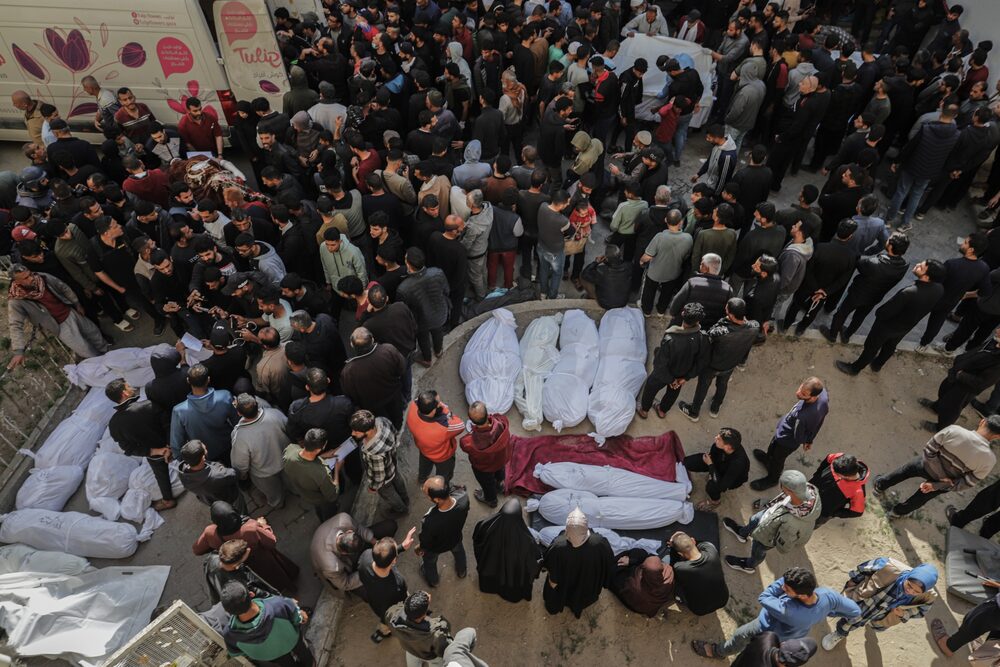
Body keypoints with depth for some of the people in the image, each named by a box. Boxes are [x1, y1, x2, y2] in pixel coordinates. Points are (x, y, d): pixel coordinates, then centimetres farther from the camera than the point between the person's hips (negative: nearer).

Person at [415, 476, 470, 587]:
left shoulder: (429, 522, -48)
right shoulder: (464, 497, -41)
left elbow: (425, 542, -22)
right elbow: (459, 489, -12)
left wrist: (420, 548, -1)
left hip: (435, 547, -3)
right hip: (455, 538, 3)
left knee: (429, 562, 34)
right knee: (458, 551, 39)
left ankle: (433, 580, 65)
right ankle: (462, 571, 68)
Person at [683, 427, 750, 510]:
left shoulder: (738, 462, -44)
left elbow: (720, 486, -38)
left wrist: (710, 465, -30)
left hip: (735, 478, -5)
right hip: (719, 462, 5)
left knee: (711, 487, -33)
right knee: (687, 462, -9)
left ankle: (715, 501, 4)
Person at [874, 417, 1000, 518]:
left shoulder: (953, 430, -30)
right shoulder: (989, 459, -27)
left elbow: (929, 450, -23)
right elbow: (968, 482, -19)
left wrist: (940, 478, -15)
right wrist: (936, 485, -11)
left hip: (927, 465, -1)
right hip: (944, 482, 1)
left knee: (904, 471, 31)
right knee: (920, 498, 28)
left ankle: (880, 485, 52)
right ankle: (898, 511, 50)